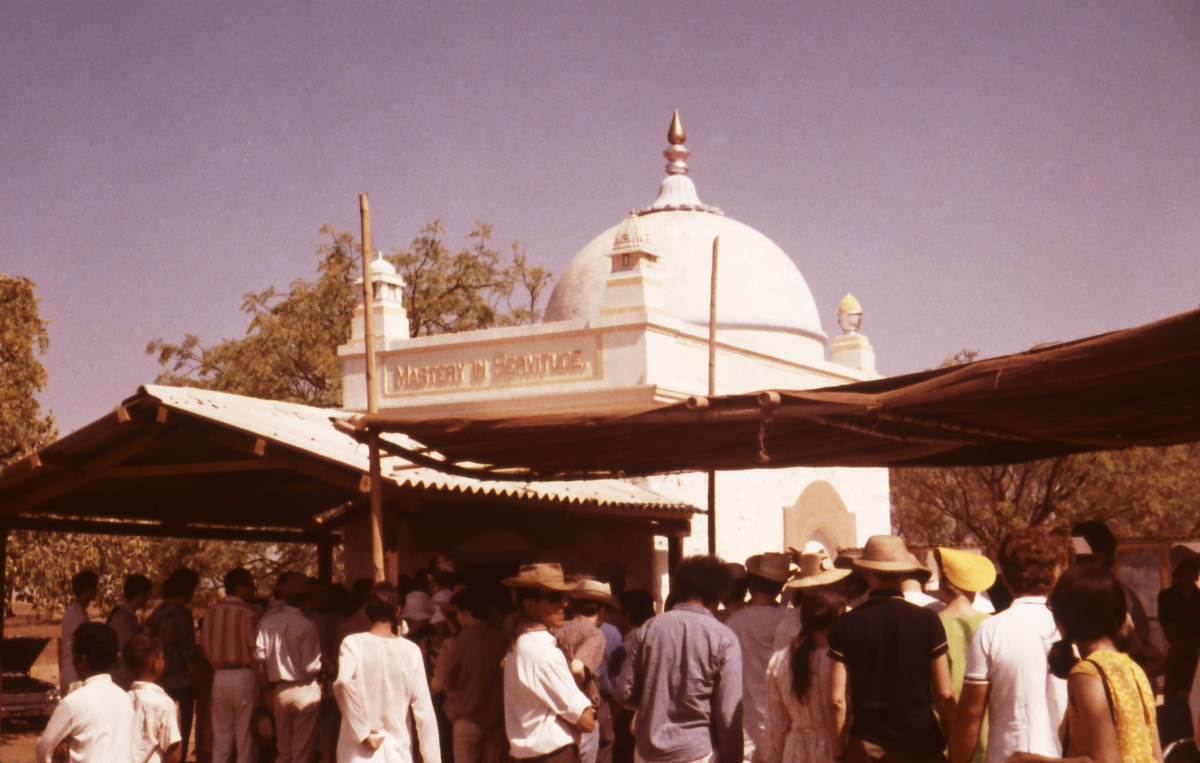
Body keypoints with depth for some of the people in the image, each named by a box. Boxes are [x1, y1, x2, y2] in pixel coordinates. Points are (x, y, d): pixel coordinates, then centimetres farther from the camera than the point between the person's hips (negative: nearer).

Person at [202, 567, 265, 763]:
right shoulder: (247, 613, -11)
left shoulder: (212, 612, 7)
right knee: (246, 738, 0)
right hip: (244, 676, -6)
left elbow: (205, 650, 11)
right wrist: (264, 686, -9)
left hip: (219, 677, 6)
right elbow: (255, 654, -14)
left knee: (221, 735, 11)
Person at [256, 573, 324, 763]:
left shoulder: (268, 621, -2)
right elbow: (311, 666, -16)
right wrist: (322, 665, 6)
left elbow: (259, 655, -2)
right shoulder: (307, 626, -15)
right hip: (305, 689, -4)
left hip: (280, 691, 4)